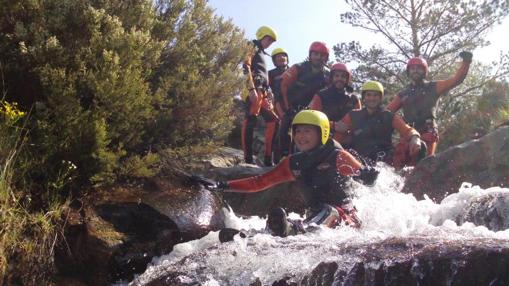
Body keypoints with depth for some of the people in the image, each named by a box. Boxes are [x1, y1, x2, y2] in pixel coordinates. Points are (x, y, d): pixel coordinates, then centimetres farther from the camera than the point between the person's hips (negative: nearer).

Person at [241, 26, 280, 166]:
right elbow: (246, 67, -12)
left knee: (273, 121, 5)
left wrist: (268, 96, 27)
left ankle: (268, 158, 5)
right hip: (254, 90, -10)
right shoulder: (253, 48, 4)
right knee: (250, 121, -14)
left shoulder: (261, 53, 33)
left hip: (262, 92, 10)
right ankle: (248, 158, -18)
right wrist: (252, 88, -23)